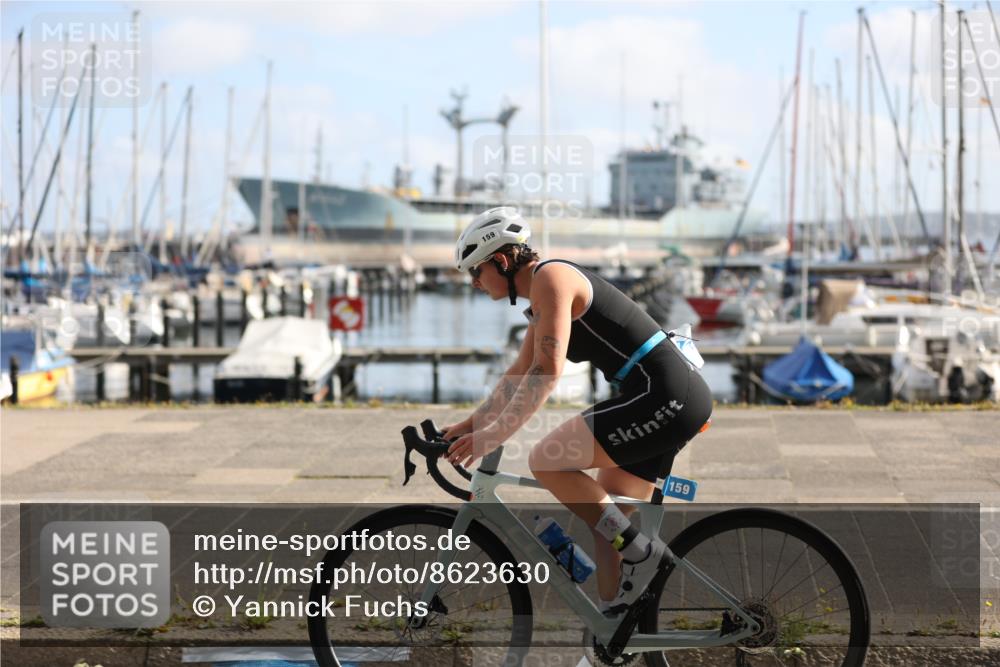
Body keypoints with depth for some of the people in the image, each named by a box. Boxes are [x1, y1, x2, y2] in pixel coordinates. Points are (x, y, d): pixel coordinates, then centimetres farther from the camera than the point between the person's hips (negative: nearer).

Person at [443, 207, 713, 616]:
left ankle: (641, 553, -8)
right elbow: (519, 376, 29)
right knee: (605, 522, 12)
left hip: (664, 397, -11)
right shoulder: (542, 298, 21)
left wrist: (493, 436, -17)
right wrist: (469, 426, 26)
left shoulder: (550, 277, -10)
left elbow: (547, 371, -19)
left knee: (546, 460, -13)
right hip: (674, 399, 11)